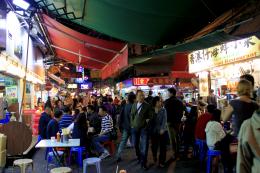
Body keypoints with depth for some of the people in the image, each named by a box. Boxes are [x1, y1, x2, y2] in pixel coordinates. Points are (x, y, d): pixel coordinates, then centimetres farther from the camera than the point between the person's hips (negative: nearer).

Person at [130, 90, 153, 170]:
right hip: (135, 127, 4)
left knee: (144, 146, -5)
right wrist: (132, 124, 8)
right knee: (136, 144, 16)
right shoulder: (134, 105, 7)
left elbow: (150, 116, -2)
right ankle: (139, 157, 40)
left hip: (144, 128, -4)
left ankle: (143, 163, 4)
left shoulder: (147, 105, -6)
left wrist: (147, 121, -16)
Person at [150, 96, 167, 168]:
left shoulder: (163, 110, 0)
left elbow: (164, 120, -8)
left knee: (163, 147, 1)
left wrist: (162, 129, -17)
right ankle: (154, 156, 37)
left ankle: (161, 162, 15)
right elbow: (151, 119, 1)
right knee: (154, 146, 4)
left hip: (162, 131, 0)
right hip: (154, 131, 0)